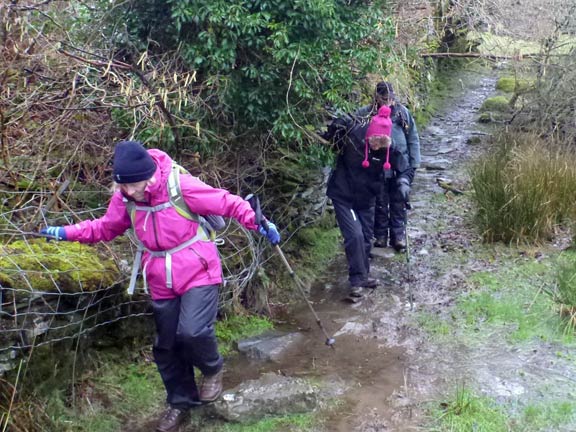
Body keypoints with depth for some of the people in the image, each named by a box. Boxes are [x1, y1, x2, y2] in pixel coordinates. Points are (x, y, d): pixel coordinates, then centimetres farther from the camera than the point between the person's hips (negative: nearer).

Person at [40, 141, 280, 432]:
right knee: (166, 346, 13)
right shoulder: (124, 198, -7)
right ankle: (181, 401, 36)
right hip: (162, 282, 5)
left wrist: (258, 223, -23)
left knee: (192, 331, -24)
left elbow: (227, 203, -16)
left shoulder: (181, 186, -23)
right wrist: (66, 232, -4)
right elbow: (105, 228, 8)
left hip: (198, 272, -5)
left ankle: (212, 369, 12)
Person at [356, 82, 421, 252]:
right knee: (380, 203, 8)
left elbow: (413, 139, 5)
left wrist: (414, 164, 2)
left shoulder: (402, 112, 1)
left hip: (401, 166, 1)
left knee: (399, 203, 5)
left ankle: (398, 236, 15)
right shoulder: (365, 114, -5)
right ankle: (380, 236, 21)